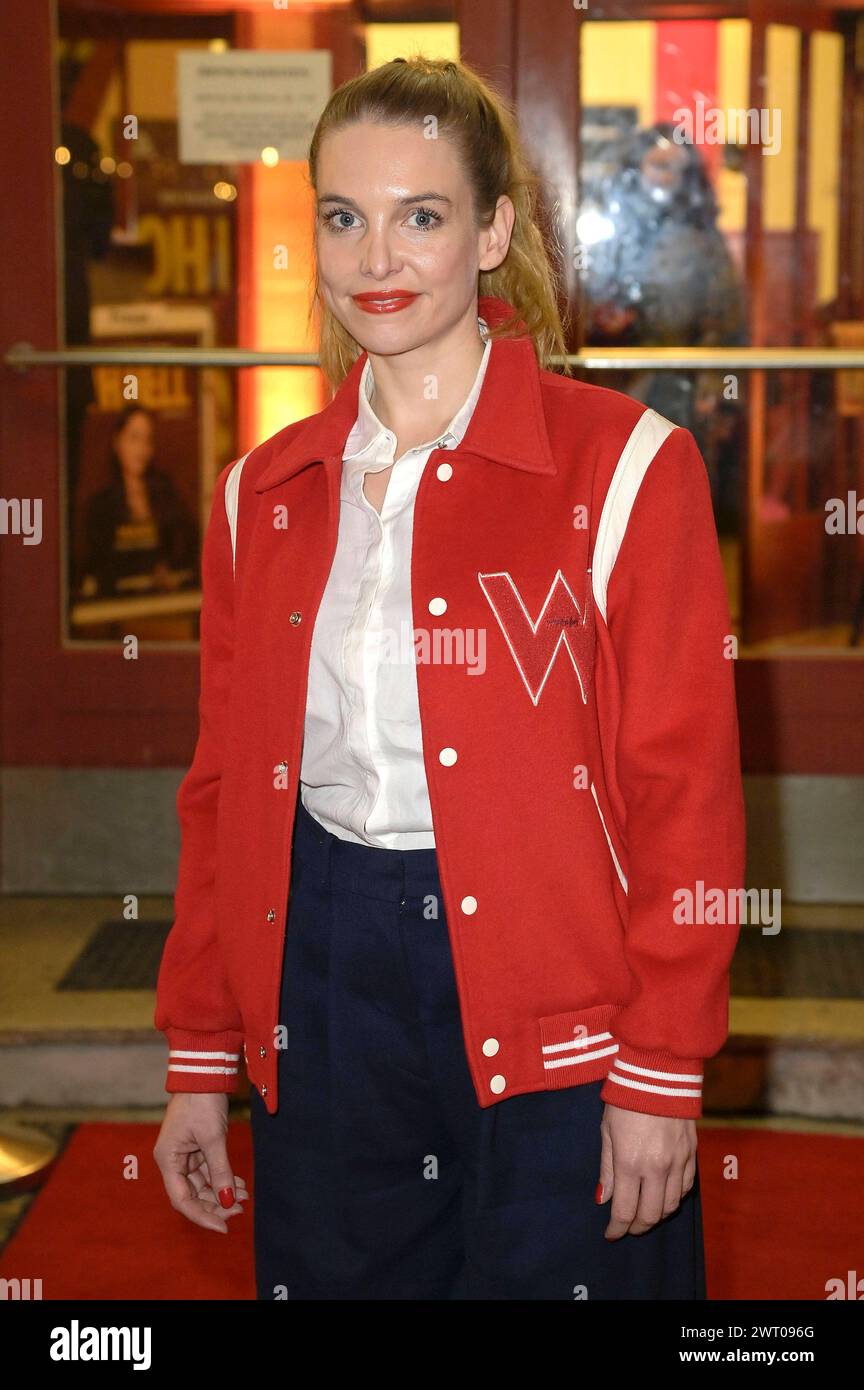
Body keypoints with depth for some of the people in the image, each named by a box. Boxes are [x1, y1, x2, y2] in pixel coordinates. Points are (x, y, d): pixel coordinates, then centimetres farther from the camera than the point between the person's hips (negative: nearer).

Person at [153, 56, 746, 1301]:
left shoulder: (624, 468, -8)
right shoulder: (265, 492, 7)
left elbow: (687, 794, -8)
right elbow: (224, 785, 10)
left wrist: (662, 1076, -10)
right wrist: (200, 1061, 10)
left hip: (550, 1009, -4)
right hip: (319, 989, 4)